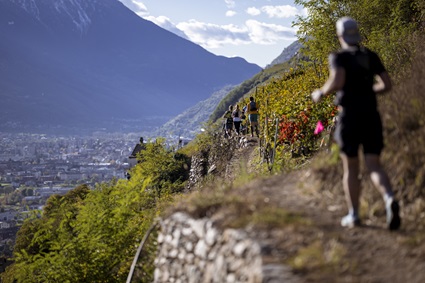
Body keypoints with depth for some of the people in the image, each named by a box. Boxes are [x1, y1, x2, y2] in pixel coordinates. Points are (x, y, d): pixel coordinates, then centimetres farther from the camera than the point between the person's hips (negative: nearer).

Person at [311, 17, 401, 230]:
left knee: (351, 168, 10)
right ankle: (390, 200, -27)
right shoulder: (371, 56, 10)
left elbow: (337, 82, -22)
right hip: (372, 117, 3)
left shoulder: (338, 57, -5)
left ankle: (353, 215, 15)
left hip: (349, 118, -3)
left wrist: (321, 93, -3)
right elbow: (387, 84, 8)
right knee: (374, 166, 1)